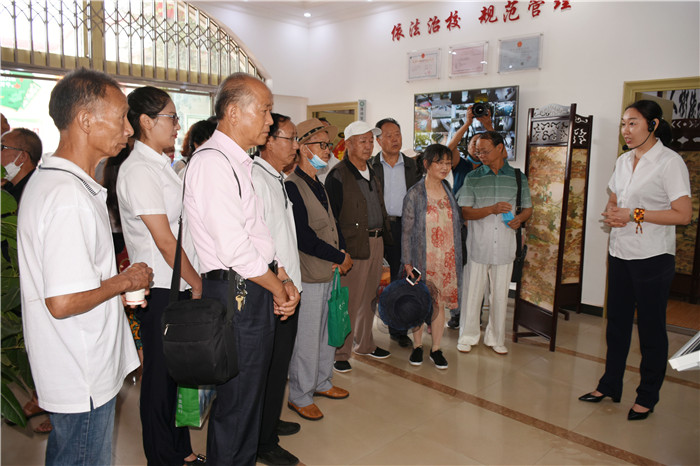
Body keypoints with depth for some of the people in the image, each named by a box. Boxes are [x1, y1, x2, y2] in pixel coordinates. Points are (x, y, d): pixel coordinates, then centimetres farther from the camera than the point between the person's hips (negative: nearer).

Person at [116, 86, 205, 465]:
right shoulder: (138, 170, -15)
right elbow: (164, 240, -17)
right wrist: (198, 284, -9)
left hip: (181, 287, 9)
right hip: (160, 289, -9)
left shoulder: (161, 165, 13)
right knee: (161, 376, 6)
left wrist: (195, 283, 11)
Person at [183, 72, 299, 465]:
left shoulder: (238, 163, 15)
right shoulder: (213, 163, -17)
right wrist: (279, 287, -9)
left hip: (259, 289, 10)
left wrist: (283, 278, 6)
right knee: (238, 400, 5)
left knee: (251, 393, 21)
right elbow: (235, 248, -22)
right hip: (237, 294, -10)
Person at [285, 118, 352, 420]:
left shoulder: (320, 185, 14)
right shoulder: (292, 186, -16)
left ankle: (322, 382, 38)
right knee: (306, 338, 2)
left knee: (328, 332, 19)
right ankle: (299, 397, 20)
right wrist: (340, 257, -13)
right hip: (308, 277, -9)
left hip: (330, 272, 9)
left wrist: (342, 253, 1)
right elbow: (303, 237, -23)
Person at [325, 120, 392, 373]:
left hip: (376, 243, 8)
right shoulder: (338, 175, -10)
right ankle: (339, 353, 12)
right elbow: (331, 216, -13)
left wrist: (385, 236, 17)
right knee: (348, 301, -1)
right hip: (353, 247, -8)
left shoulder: (371, 172, 15)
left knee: (369, 297, 17)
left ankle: (364, 343, 32)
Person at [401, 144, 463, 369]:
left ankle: (436, 349, 23)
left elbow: (457, 222, 14)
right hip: (423, 258, -3)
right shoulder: (414, 194, -8)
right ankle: (417, 346, 27)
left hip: (446, 259, 3)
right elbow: (407, 231, -6)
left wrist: (456, 256, 9)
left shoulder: (449, 190, 6)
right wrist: (407, 263, -9)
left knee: (439, 304, 9)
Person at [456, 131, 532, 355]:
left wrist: (520, 218, -8)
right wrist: (492, 209, -18)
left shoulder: (518, 177, 6)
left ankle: (495, 338, 25)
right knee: (473, 293, 5)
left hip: (504, 246, 1)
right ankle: (468, 336, 22)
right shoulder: (473, 178, 3)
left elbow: (528, 208, 14)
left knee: (500, 295, 9)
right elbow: (465, 211, -4)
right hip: (478, 246, -1)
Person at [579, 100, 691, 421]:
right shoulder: (624, 161, 11)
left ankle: (647, 396, 21)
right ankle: (610, 385, 28)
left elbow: (683, 214, -15)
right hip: (620, 253, 7)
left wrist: (636, 214, -19)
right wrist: (612, 214, -3)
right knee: (617, 321, 14)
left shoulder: (670, 162, -11)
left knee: (651, 327, 5)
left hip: (652, 258, -7)